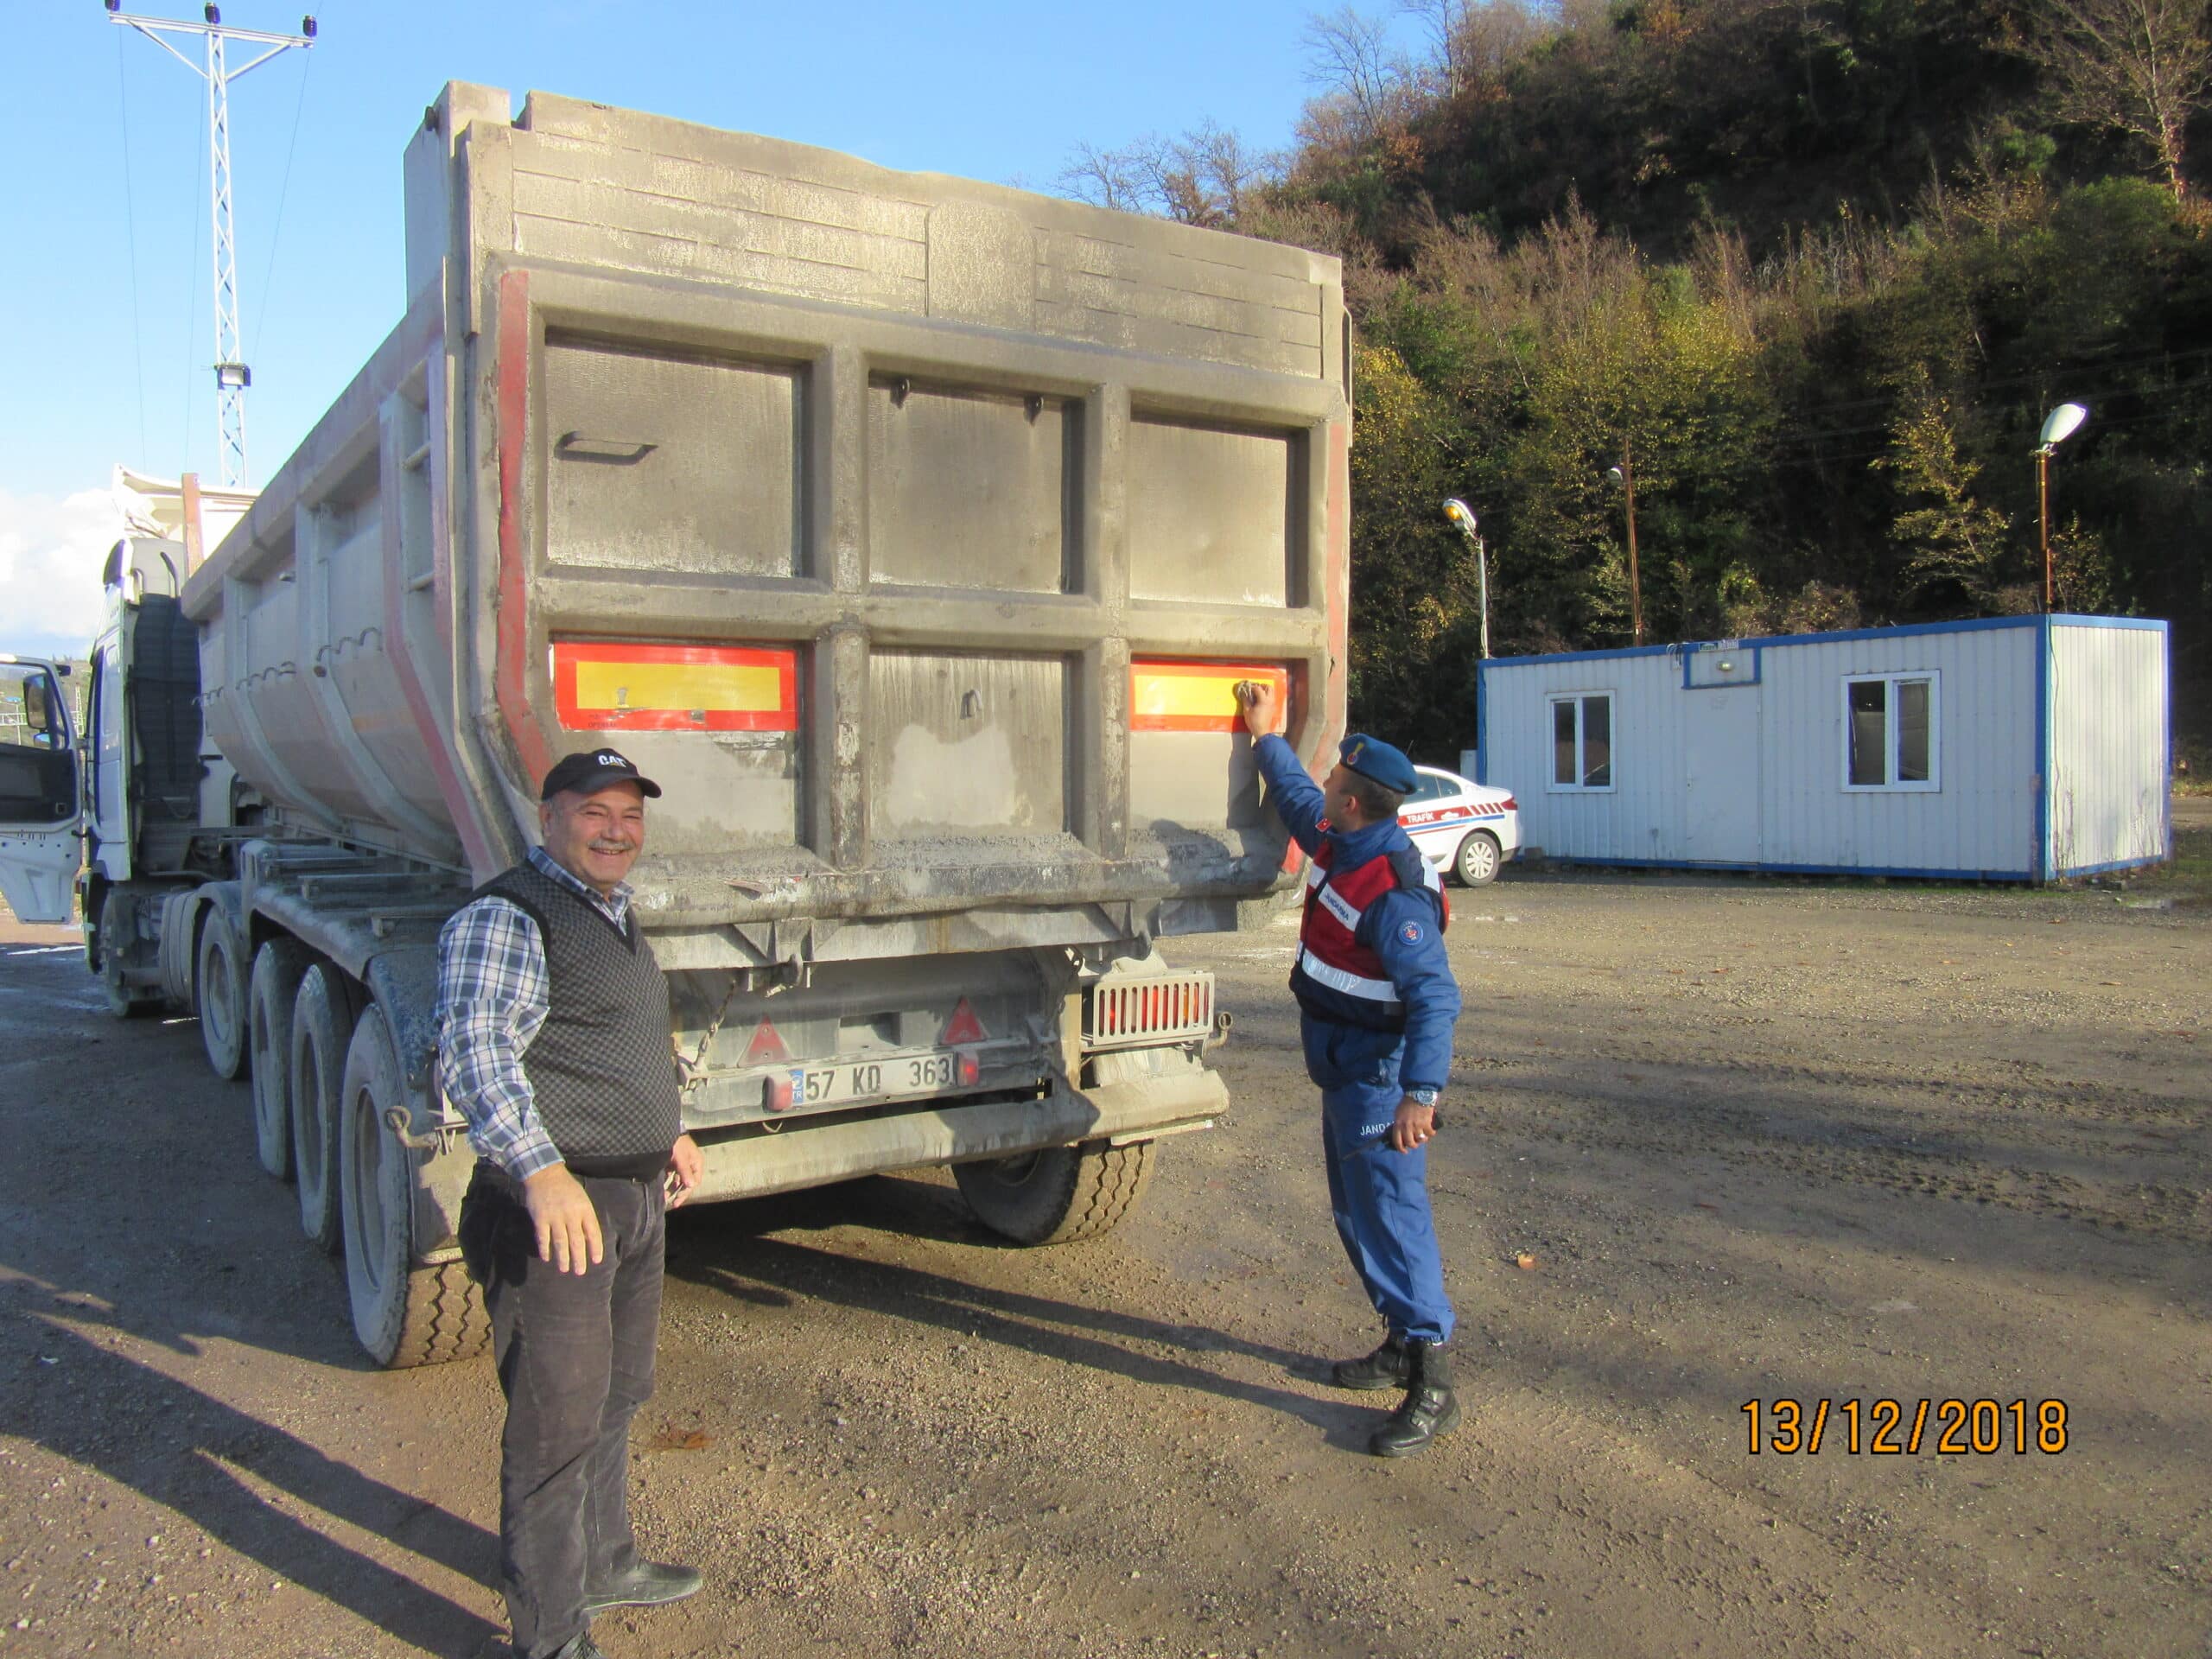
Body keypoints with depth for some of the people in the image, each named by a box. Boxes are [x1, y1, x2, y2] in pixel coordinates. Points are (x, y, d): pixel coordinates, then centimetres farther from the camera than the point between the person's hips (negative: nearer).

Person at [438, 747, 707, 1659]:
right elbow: (474, 1052, -26)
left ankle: (603, 1561, 43)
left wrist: (667, 1130, 27)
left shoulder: (613, 914, 16)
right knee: (556, 1427, 0)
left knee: (616, 1396, 23)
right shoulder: (503, 918, -15)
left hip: (635, 1199, 10)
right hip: (554, 1206, -10)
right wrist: (542, 1170, -35)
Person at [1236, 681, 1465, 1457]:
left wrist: (1420, 1094, -36)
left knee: (1391, 1215, -8)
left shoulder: (1393, 890, -26)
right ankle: (1402, 1344, 31)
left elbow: (1435, 997, -30)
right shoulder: (1337, 842, 3)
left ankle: (1432, 1385, -1)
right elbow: (1295, 795, 27)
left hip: (1378, 1079, -10)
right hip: (1343, 1073, 10)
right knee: (1356, 1212, 18)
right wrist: (1264, 734, 33)